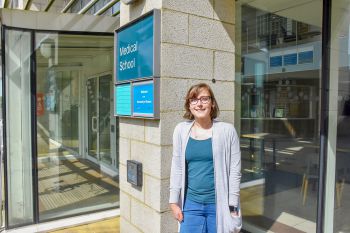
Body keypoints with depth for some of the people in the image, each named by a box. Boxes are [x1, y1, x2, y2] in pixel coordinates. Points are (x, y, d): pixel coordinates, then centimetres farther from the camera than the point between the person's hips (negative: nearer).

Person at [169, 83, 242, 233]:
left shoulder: (227, 130, -8)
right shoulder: (181, 130, -1)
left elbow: (235, 171, -6)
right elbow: (177, 168, 4)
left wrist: (232, 206, -6)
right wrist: (174, 201, 4)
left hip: (219, 204, -2)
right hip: (191, 204, 2)